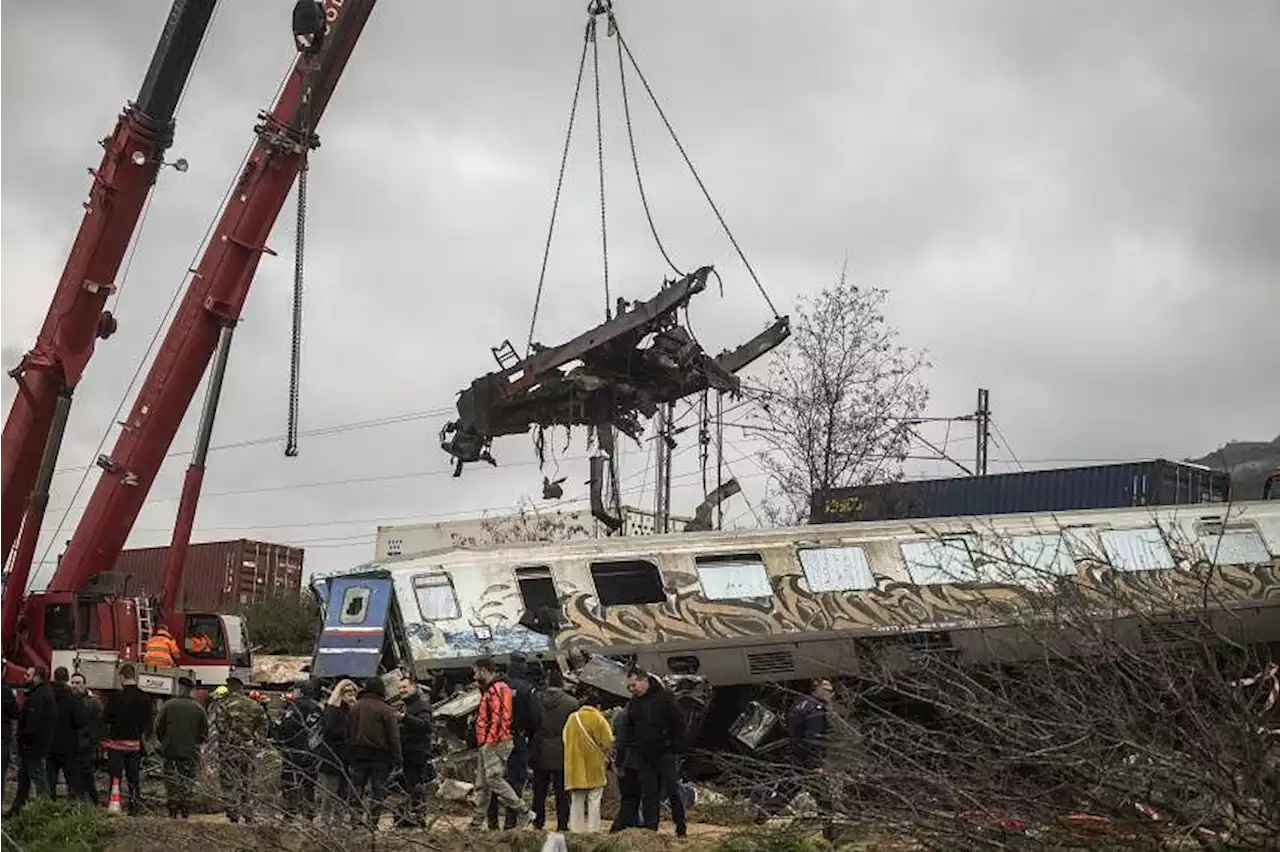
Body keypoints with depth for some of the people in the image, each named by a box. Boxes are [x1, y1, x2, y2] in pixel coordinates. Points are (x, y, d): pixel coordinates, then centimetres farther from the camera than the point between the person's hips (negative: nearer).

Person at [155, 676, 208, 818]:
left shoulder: (168, 705, -5)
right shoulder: (198, 709, -2)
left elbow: (159, 728, -1)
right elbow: (205, 732, 2)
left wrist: (164, 743, 15)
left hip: (171, 750, -1)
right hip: (190, 752, 1)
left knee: (172, 782, 6)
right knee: (188, 783, 7)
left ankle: (173, 812, 3)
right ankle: (185, 812, 5)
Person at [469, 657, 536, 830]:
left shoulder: (497, 689, -12)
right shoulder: (489, 689, 23)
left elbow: (498, 717, -22)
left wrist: (491, 740, -25)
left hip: (494, 744, -11)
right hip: (487, 745, 11)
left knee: (494, 778, -17)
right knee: (481, 784, 11)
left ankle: (524, 813, -16)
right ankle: (478, 822, 16)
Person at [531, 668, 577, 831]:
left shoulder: (536, 699, -3)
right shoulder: (571, 703, -9)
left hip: (540, 753, 2)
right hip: (561, 754, -2)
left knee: (539, 791, 11)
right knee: (561, 792, 3)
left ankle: (537, 822, 13)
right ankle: (562, 824, 3)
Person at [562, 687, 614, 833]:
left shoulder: (572, 718, 4)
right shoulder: (598, 719, -8)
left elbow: (565, 739, 11)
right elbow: (608, 742, -10)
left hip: (575, 767, 4)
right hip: (594, 767, -4)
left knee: (576, 801, 11)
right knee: (594, 802, 2)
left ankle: (576, 830, 9)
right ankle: (593, 831, -2)